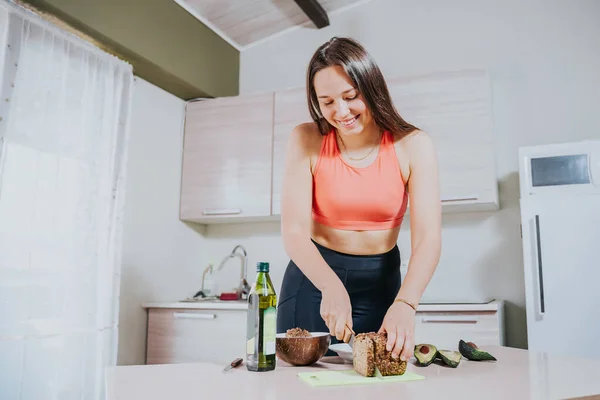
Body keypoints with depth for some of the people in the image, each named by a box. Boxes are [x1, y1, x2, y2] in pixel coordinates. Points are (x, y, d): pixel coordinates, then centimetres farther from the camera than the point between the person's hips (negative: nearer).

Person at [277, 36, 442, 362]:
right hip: (314, 275, 0)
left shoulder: (412, 145, -12)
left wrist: (405, 303, -36)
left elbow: (428, 237, -19)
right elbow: (294, 232, -18)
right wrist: (331, 286, -34)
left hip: (380, 280, 1)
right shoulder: (306, 141, -11)